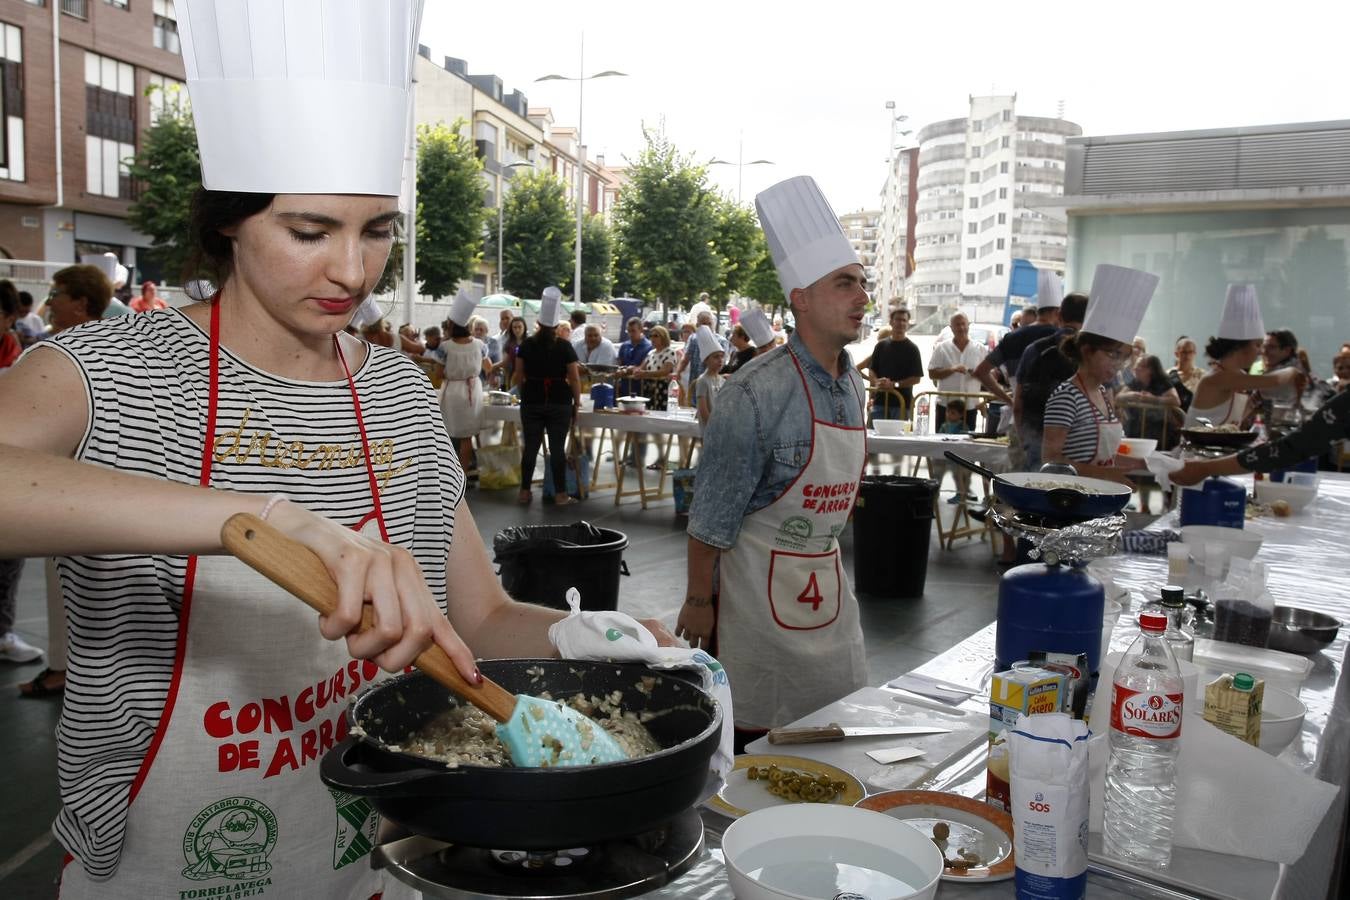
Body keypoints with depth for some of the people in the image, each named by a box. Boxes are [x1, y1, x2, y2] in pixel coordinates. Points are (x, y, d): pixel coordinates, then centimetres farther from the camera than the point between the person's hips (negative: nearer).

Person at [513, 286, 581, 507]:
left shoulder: (527, 345, 2)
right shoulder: (564, 347, -4)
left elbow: (519, 376, 6)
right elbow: (574, 378, -5)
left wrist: (524, 392, 24)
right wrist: (577, 402, 4)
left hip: (532, 401, 2)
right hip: (559, 402, -2)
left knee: (530, 446, 8)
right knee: (557, 447, 1)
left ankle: (525, 492, 13)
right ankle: (560, 495, 4)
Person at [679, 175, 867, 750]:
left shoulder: (853, 386, 5)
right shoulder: (758, 393, -21)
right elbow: (712, 514, -16)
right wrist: (698, 601, -12)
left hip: (826, 576, 8)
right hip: (758, 579, -7)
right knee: (750, 730, 4)